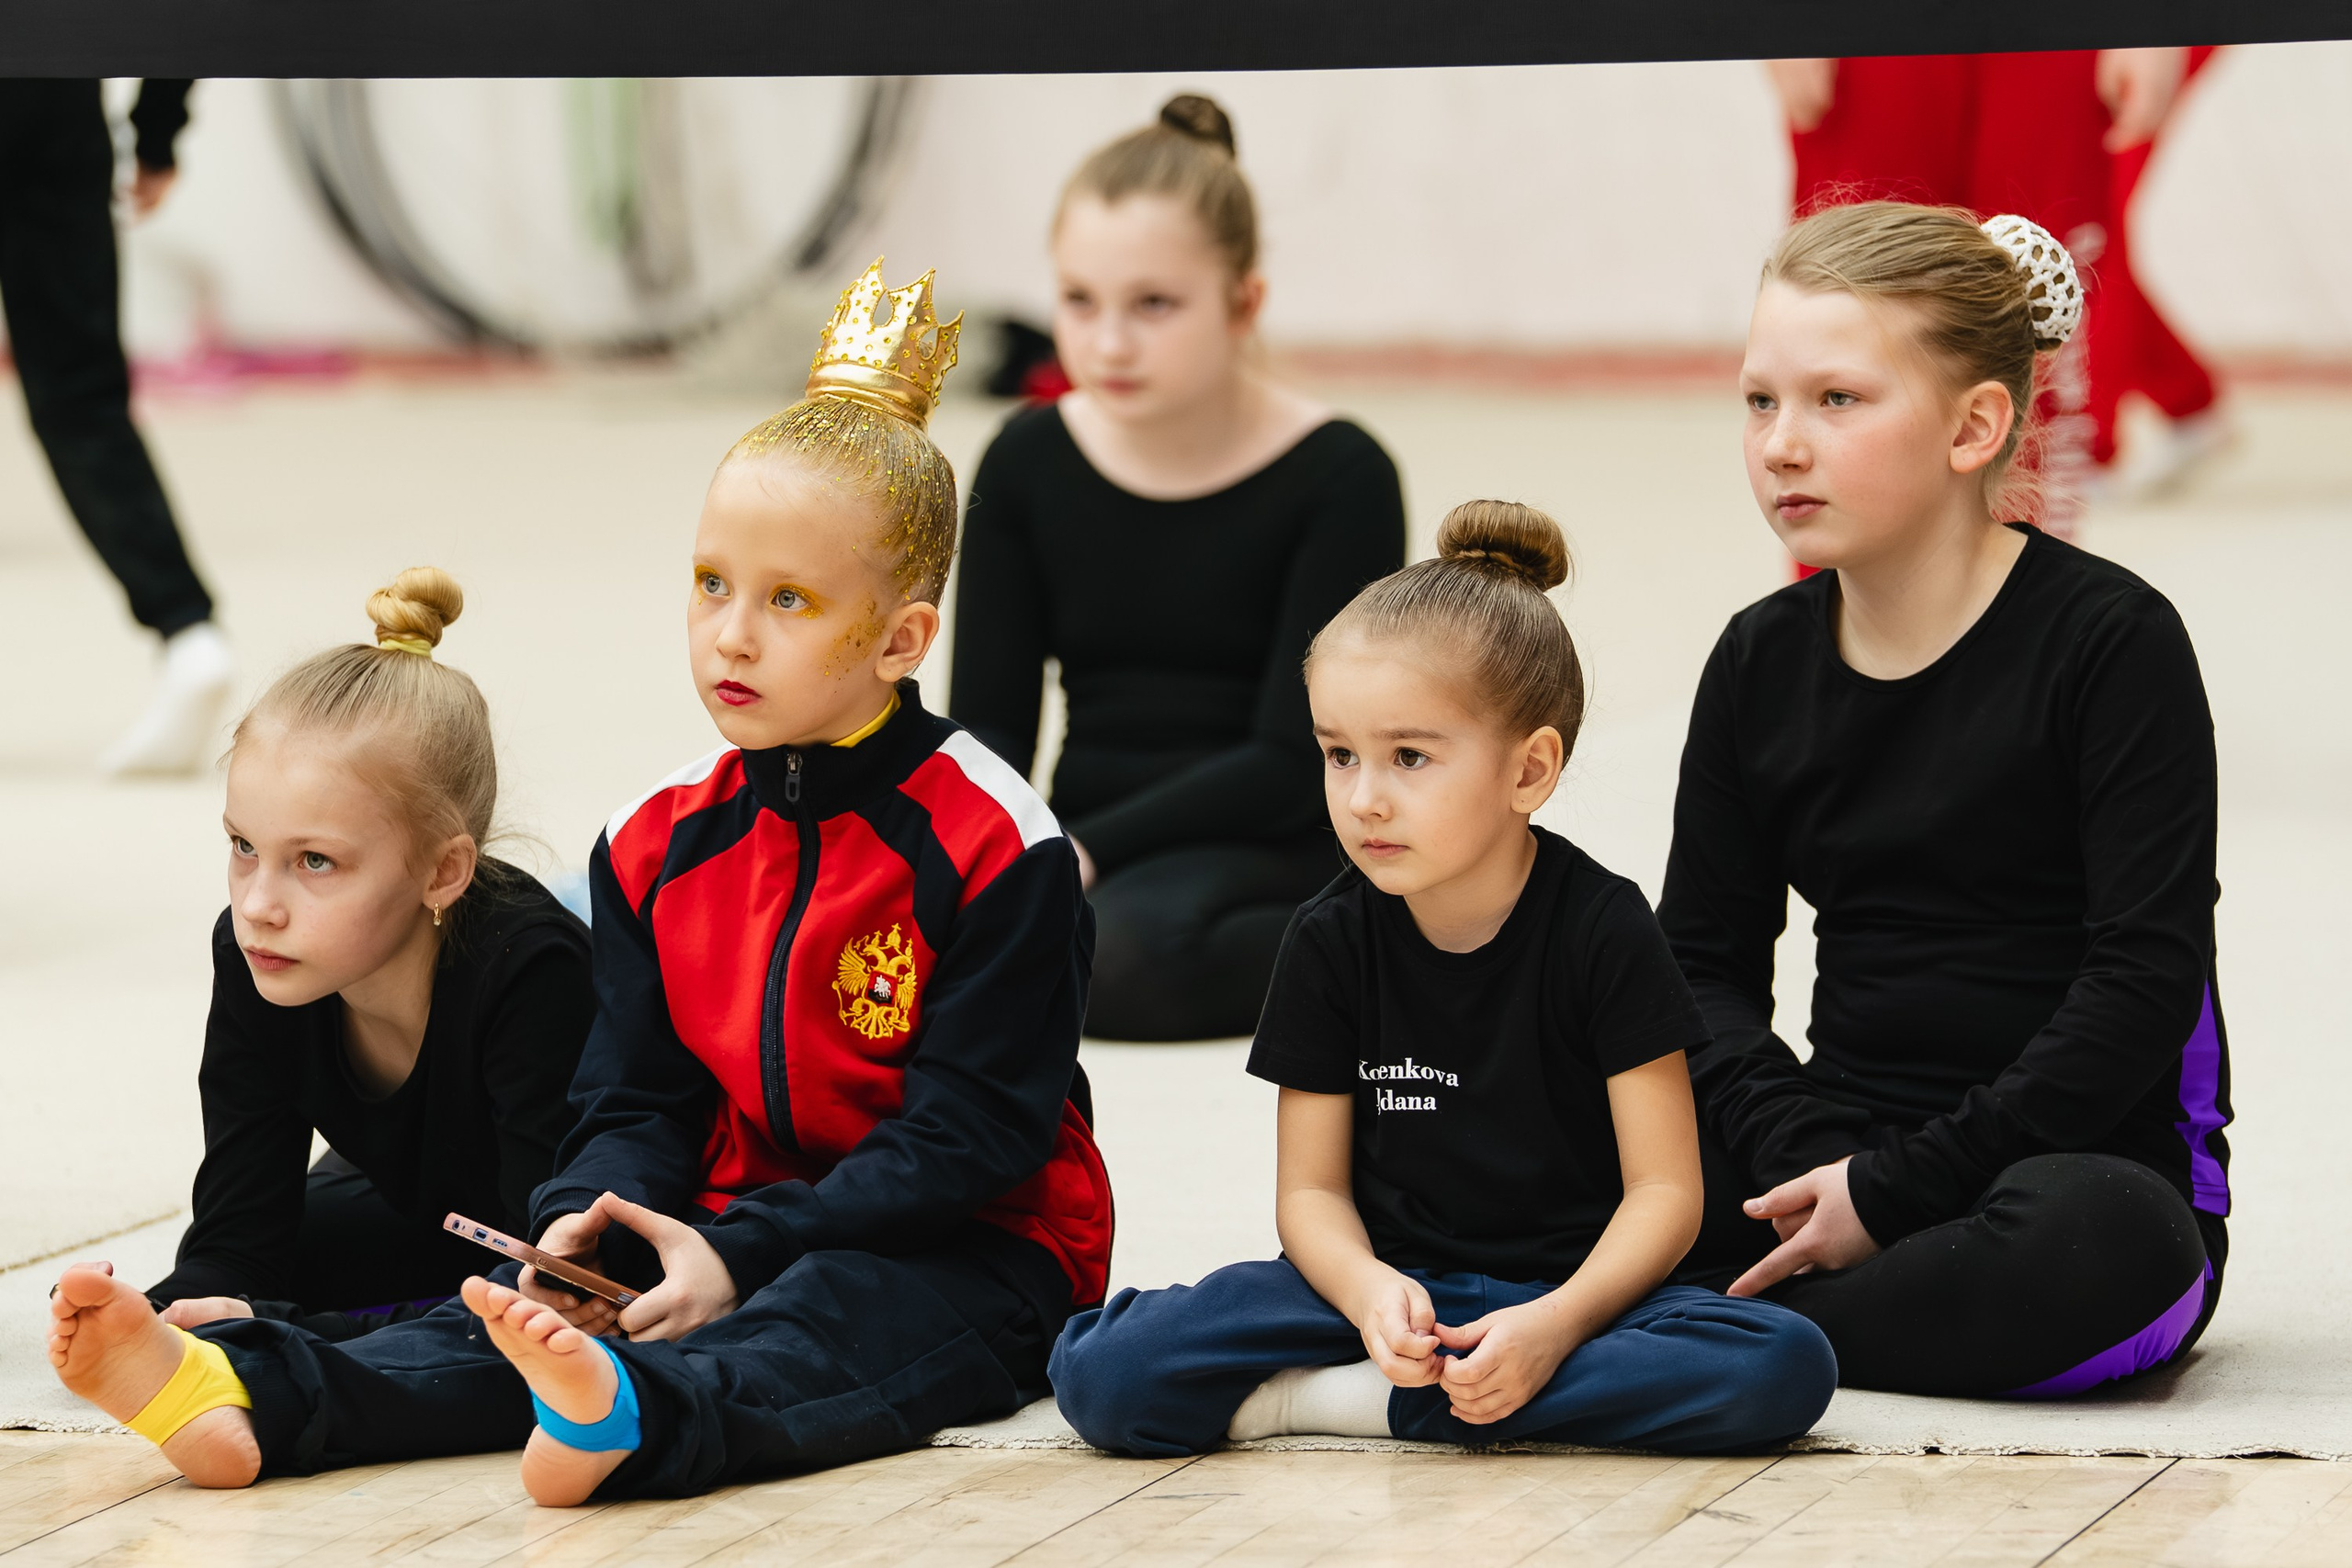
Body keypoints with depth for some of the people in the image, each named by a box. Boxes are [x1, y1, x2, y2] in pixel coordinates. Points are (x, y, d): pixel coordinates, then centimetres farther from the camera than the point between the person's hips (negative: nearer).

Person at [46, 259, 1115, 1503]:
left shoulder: (989, 846, -11)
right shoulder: (660, 843, 9)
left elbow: (971, 1134, -15)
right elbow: (637, 1099, 10)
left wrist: (742, 1254, -23)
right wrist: (592, 1219, -15)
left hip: (971, 1251, -6)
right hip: (737, 1227, 6)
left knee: (824, 1320, -38)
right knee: (539, 1302, -21)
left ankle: (629, 1418, -71)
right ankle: (250, 1396, -45)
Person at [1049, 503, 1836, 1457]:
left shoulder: (1602, 932, -8)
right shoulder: (1332, 941, 0)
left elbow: (1665, 1188, -10)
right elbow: (1312, 1186, 3)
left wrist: (1555, 1325, -28)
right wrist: (1369, 1291, -21)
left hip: (1572, 1287, 0)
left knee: (1785, 1368, -34)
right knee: (1101, 1377, -24)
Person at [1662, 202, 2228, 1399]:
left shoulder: (2109, 640, -9)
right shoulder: (1763, 662, 8)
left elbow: (2146, 982, -15)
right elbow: (1704, 959, 9)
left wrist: (1897, 1189, -18)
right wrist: (1809, 1162, -12)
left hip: (2092, 1164, -4)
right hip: (1842, 1155, 4)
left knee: (2088, 1244, -41)